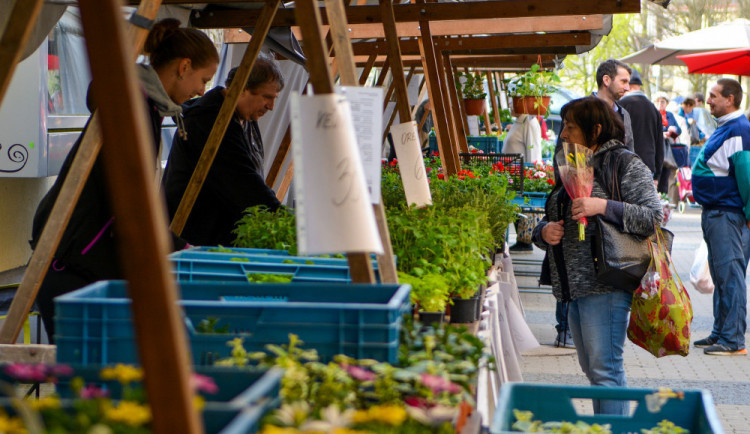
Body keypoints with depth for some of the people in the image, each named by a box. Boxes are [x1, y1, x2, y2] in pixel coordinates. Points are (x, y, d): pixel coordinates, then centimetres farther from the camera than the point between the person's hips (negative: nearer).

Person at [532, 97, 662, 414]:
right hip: (575, 287, 9)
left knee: (605, 370, -9)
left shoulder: (626, 165, -4)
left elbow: (653, 217, -13)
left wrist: (603, 206, -21)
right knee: (591, 369, 14)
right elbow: (551, 219, 24)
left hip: (605, 284, -9)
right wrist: (544, 231, 1)